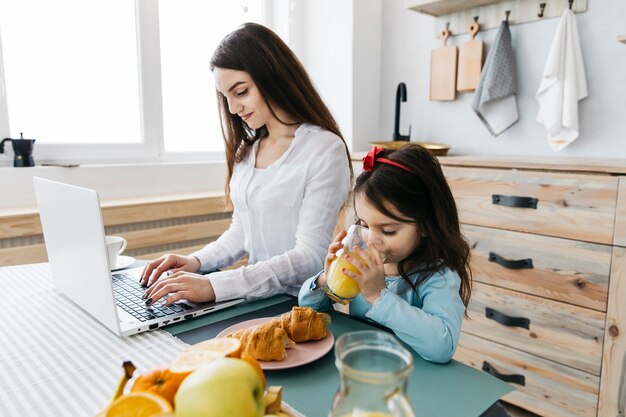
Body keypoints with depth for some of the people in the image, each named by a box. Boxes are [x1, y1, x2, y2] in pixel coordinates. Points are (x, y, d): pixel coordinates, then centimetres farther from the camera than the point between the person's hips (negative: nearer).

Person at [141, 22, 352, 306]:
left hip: (302, 305, -5)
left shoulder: (325, 150, -13)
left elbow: (310, 256, -19)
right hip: (255, 300, 6)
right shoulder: (248, 148, 10)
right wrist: (197, 261, -1)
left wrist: (215, 286, -25)